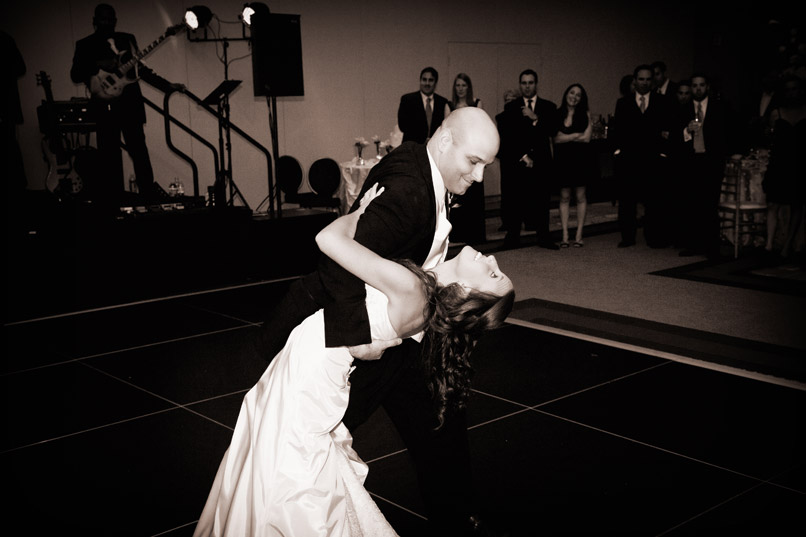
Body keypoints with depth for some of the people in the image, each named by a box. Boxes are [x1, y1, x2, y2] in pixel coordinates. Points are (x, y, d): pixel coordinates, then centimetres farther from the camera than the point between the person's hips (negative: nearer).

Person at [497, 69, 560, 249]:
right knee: (514, 199, -3)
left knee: (541, 199, 1)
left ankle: (543, 237, 7)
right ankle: (512, 237, 4)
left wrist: (536, 118, -13)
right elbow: (506, 137, -1)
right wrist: (522, 157, -7)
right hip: (515, 162, -1)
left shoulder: (548, 107, 12)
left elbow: (553, 130, -2)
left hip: (540, 162, 1)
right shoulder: (510, 108, 7)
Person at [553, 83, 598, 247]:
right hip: (563, 159, 1)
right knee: (564, 197, 3)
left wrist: (566, 137, -6)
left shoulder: (585, 114, 0)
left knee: (580, 196, 2)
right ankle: (565, 235, 6)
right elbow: (556, 139, -7)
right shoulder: (557, 114, 2)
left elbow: (586, 138, -8)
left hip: (581, 159, -1)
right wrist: (577, 135, -10)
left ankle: (579, 235, 7)